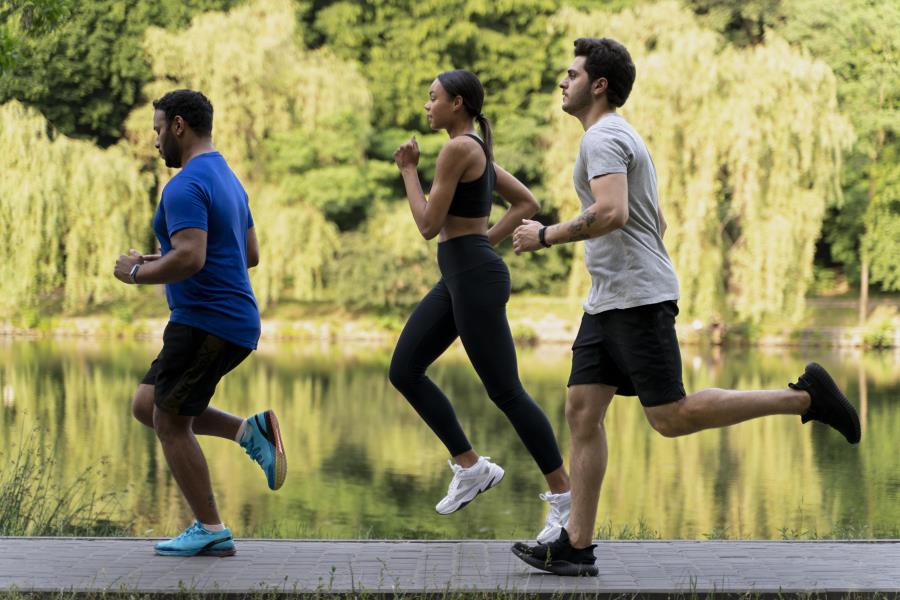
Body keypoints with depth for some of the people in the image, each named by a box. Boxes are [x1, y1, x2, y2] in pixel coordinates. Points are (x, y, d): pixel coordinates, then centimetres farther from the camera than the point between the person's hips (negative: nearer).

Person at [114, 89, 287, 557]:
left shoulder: (186, 186, -16)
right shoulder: (227, 179, 17)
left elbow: (190, 257, -28)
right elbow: (250, 254, 22)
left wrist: (138, 272, -11)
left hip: (206, 322, -10)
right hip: (234, 323, 10)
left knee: (170, 423, 2)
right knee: (146, 406, 17)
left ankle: (211, 531, 6)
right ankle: (248, 432, 6)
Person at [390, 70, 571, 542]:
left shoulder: (457, 149, -15)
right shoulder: (478, 150, 15)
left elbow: (428, 225, -15)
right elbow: (527, 202, 21)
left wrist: (408, 171, -4)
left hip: (475, 278, -10)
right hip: (457, 277, 10)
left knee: (505, 391, -5)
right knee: (404, 371, 9)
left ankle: (564, 495, 3)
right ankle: (471, 467, 13)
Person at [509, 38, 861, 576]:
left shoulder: (604, 137, -12)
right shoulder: (620, 138, 21)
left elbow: (612, 214, -28)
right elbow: (657, 223, 27)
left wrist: (545, 236, -16)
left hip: (638, 299, -10)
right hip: (609, 302, 10)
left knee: (670, 418, -10)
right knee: (582, 412, 3)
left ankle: (804, 396, -3)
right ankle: (576, 546, 1)